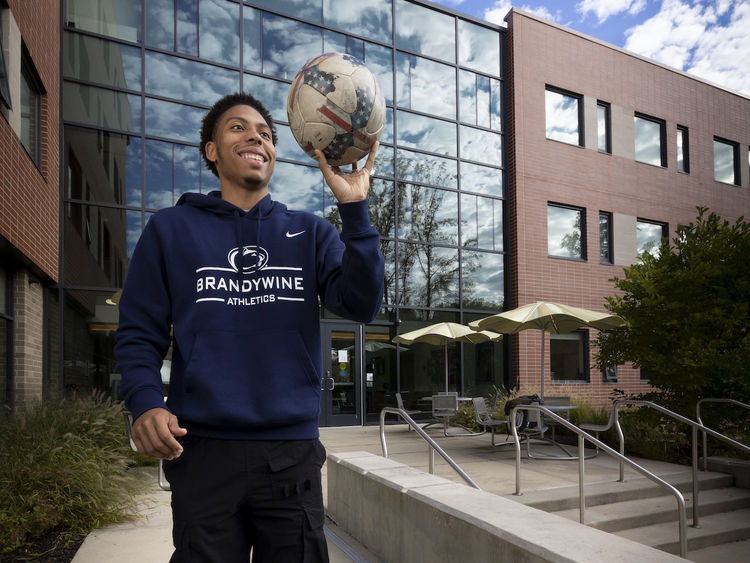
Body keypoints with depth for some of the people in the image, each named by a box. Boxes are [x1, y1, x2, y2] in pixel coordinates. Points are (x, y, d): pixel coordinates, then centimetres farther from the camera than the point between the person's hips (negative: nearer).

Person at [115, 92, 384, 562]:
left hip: (293, 451, 2)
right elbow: (140, 333, 5)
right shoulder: (171, 229, 7)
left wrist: (354, 209, -16)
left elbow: (361, 305, -6)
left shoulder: (311, 233, 8)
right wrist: (146, 402, -13)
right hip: (203, 450, -1)